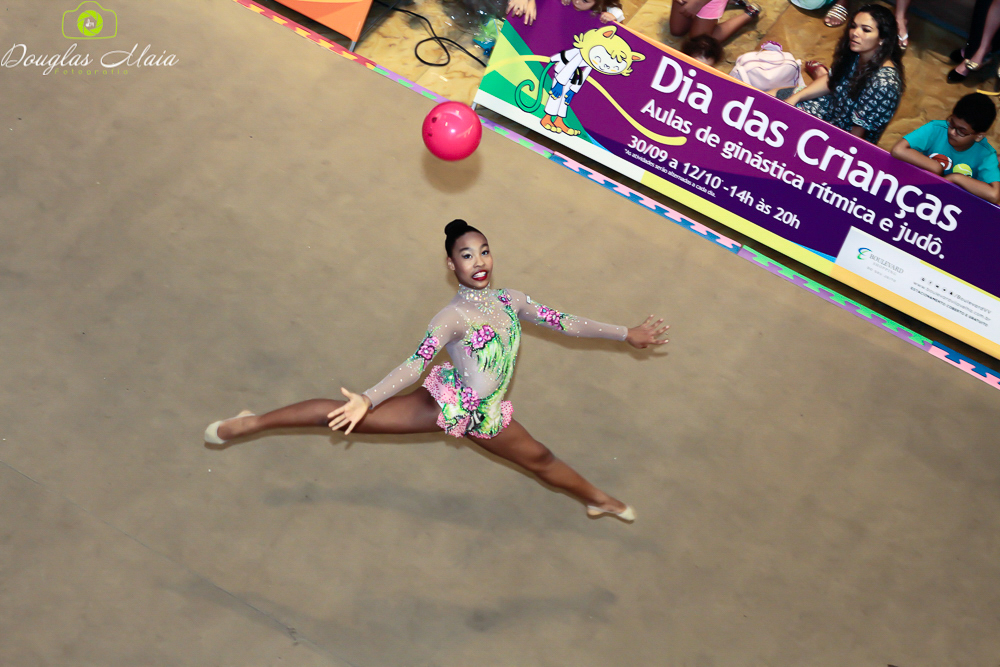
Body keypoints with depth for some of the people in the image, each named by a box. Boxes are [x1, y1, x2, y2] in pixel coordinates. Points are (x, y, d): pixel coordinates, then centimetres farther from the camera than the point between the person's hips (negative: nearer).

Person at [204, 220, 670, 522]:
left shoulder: (509, 301, -2)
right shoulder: (453, 317, -20)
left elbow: (563, 322, 5)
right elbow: (415, 363, -31)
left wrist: (626, 334, 6)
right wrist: (367, 399, -46)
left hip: (484, 417, 6)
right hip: (447, 404, -6)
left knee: (540, 459, 24)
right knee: (349, 414, -14)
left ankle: (596, 499, 53)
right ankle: (253, 423, -2)